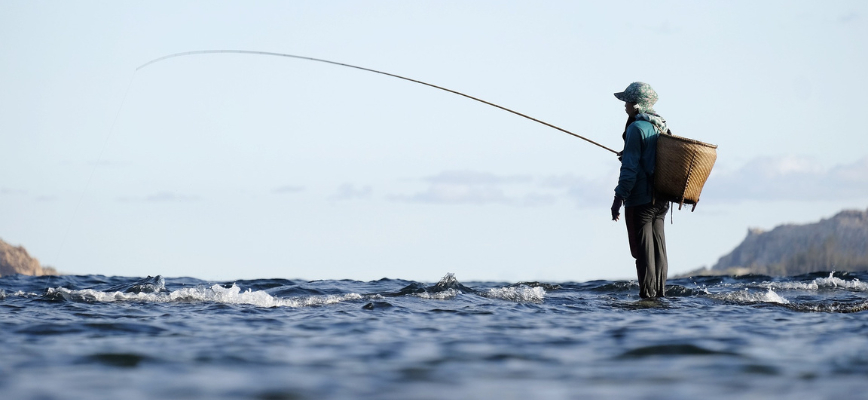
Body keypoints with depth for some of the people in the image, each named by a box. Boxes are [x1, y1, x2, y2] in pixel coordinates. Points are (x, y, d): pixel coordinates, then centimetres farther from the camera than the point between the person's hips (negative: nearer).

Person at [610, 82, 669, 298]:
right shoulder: (662, 127, 13)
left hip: (640, 199, -8)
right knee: (658, 248, 11)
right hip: (661, 199, 8)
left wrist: (619, 197, -14)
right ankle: (660, 293, 14)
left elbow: (630, 168, -17)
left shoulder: (636, 128, -13)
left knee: (643, 250, -5)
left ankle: (647, 294, -5)